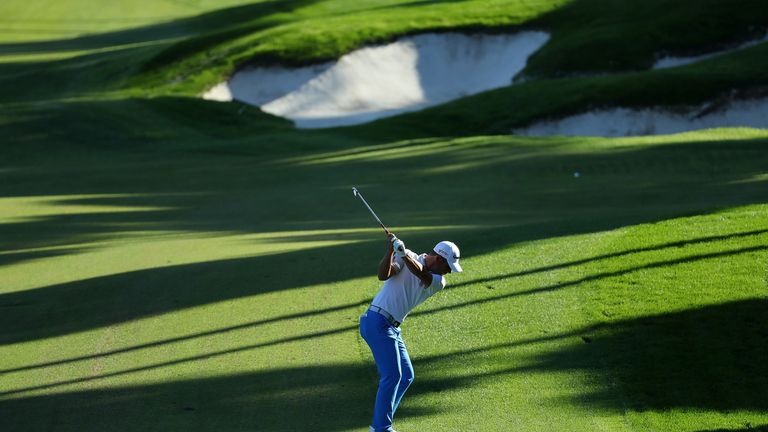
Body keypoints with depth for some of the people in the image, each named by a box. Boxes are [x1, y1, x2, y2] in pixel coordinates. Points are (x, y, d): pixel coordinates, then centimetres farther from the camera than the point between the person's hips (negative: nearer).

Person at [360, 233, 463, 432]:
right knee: (392, 375, -14)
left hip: (393, 329, 8)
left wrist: (404, 255, -33)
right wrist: (391, 250, -34)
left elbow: (423, 275, -14)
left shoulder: (438, 282, 9)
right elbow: (383, 275, -19)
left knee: (406, 376, 12)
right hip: (377, 323, -8)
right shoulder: (406, 258, -5)